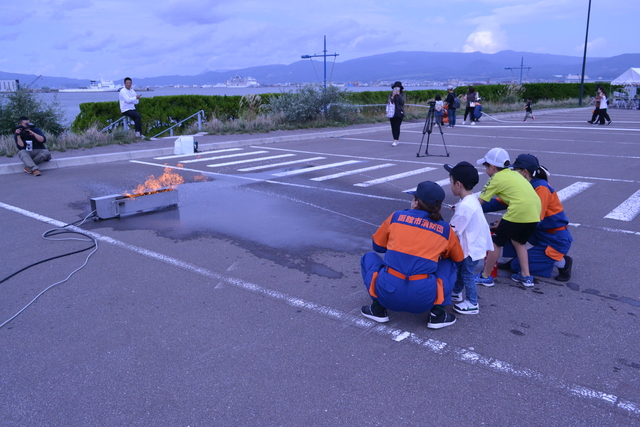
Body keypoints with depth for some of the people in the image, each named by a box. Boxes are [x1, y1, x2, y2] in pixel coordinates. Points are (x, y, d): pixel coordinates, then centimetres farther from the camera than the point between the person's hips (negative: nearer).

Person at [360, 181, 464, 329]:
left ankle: (379, 309, 16)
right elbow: (459, 258, 28)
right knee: (449, 264, 27)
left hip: (388, 293, -1)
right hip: (423, 299, 1)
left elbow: (378, 246, 21)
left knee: (369, 257, 27)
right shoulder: (445, 229, 9)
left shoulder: (397, 216, 7)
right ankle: (437, 314, 16)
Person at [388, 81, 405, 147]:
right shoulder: (391, 94, 10)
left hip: (399, 113, -3)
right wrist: (393, 96, -13)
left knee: (397, 126, -13)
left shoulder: (402, 95, 4)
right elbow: (389, 102, -1)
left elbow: (402, 102, -11)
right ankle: (395, 140, 13)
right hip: (392, 113, 3)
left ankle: (395, 141, -16)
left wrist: (398, 95, -13)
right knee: (393, 127, 4)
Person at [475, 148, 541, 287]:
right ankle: (526, 276, 27)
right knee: (518, 242, 27)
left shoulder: (496, 178, 3)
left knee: (496, 243, 8)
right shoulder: (514, 173, 24)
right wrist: (503, 220, 29)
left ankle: (485, 276, 17)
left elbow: (480, 202, 3)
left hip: (518, 212, -8)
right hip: (535, 212, 8)